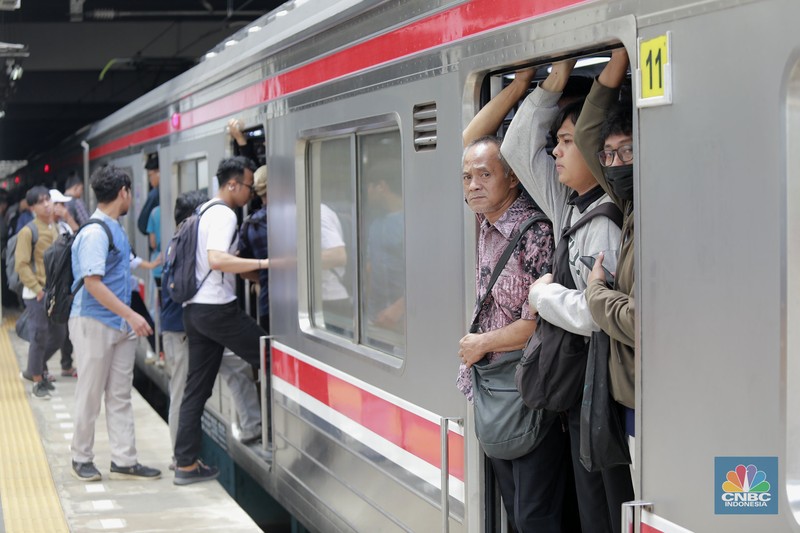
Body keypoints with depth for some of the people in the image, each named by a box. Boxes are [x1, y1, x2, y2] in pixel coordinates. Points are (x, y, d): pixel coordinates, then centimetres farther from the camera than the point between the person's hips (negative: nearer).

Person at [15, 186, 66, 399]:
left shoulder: (57, 229, 11)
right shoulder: (28, 232, -10)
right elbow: (21, 265, -13)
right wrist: (38, 289, -16)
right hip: (37, 294, -7)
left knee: (58, 336, 12)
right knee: (39, 338, -3)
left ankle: (34, 370, 30)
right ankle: (37, 382, 10)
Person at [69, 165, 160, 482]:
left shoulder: (115, 229, 11)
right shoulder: (95, 233, -17)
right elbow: (93, 283, -23)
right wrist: (131, 315, -24)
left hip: (120, 325, 9)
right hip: (94, 323, -9)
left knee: (120, 396, 8)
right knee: (90, 395, 3)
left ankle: (124, 461, 11)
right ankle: (81, 458, 17)